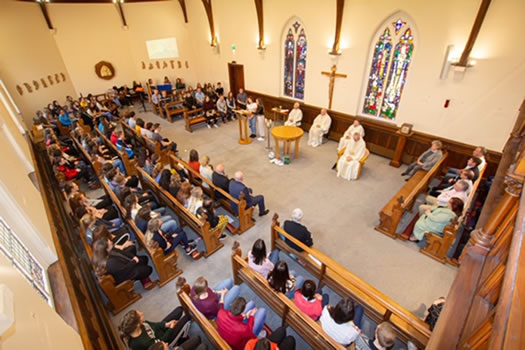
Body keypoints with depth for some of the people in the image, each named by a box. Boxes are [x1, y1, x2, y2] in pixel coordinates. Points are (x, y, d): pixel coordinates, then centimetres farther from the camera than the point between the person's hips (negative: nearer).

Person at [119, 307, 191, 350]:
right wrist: (171, 328, -13)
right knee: (187, 318, -10)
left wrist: (166, 324, -14)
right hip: (164, 341, -6)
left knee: (180, 309, 6)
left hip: (160, 329, 6)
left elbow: (153, 325, -5)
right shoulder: (141, 343, -41)